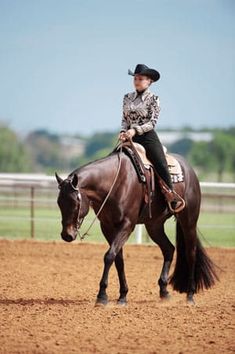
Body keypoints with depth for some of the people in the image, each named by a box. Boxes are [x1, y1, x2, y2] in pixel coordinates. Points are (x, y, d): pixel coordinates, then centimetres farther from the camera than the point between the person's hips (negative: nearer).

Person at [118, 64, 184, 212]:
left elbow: (152, 122, -8)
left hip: (148, 137, -5)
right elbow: (125, 119, 16)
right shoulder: (128, 97, 12)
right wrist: (123, 131, -5)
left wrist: (135, 130, -19)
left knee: (162, 166, -17)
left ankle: (172, 198, -11)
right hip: (130, 138, 5)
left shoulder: (153, 98, -2)